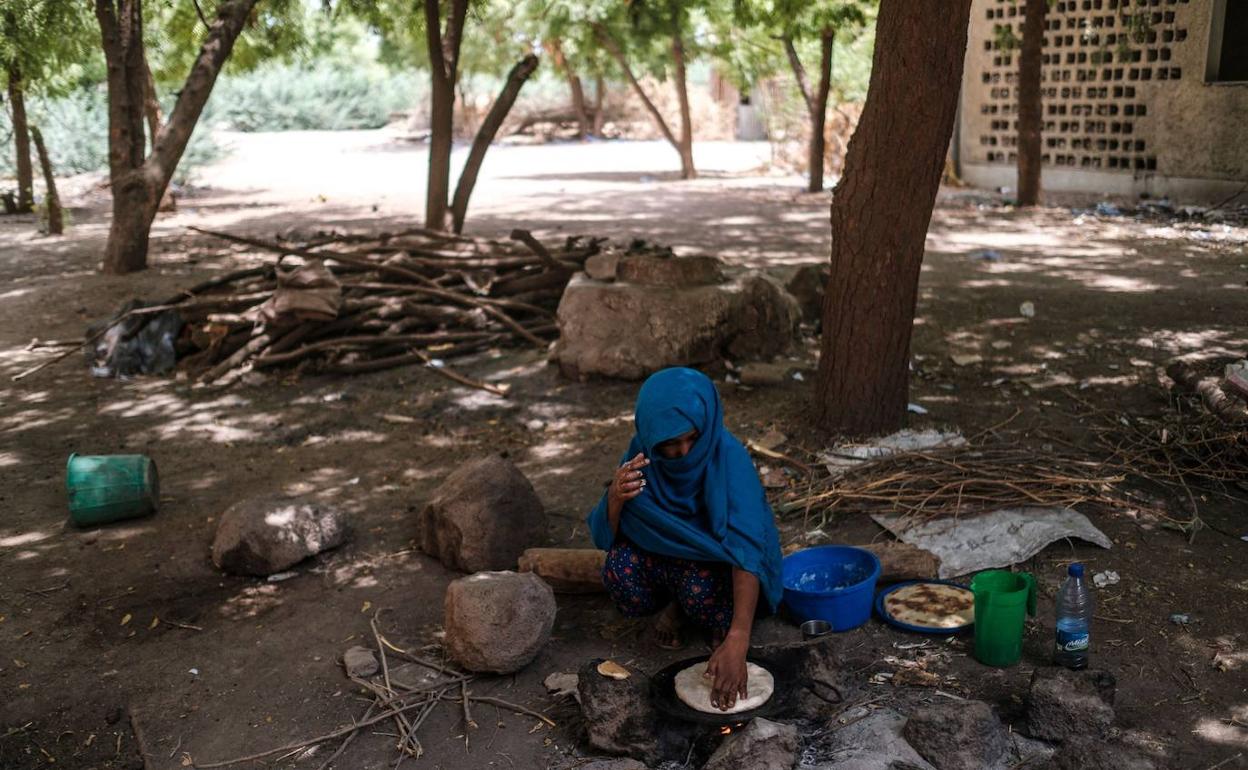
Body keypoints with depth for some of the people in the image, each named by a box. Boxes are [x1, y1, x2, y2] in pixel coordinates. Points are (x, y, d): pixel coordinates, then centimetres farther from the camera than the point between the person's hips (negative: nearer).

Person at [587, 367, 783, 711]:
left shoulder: (728, 457, -30)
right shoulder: (641, 453, -17)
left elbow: (747, 549, -40)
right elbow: (605, 538, -13)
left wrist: (737, 641, -52)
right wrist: (614, 498, -37)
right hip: (665, 555, 3)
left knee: (700, 584, -36)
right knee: (619, 568, -28)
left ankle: (722, 620, 0)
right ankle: (676, 607, 4)